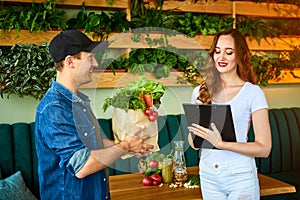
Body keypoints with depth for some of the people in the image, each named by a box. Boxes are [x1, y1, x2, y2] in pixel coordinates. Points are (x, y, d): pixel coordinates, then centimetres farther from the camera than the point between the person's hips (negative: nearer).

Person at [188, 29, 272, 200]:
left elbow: (264, 148, -11)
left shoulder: (253, 93, -8)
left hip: (240, 175, -3)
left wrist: (220, 143, -22)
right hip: (208, 174, 4)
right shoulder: (200, 92, 3)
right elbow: (193, 143, 8)